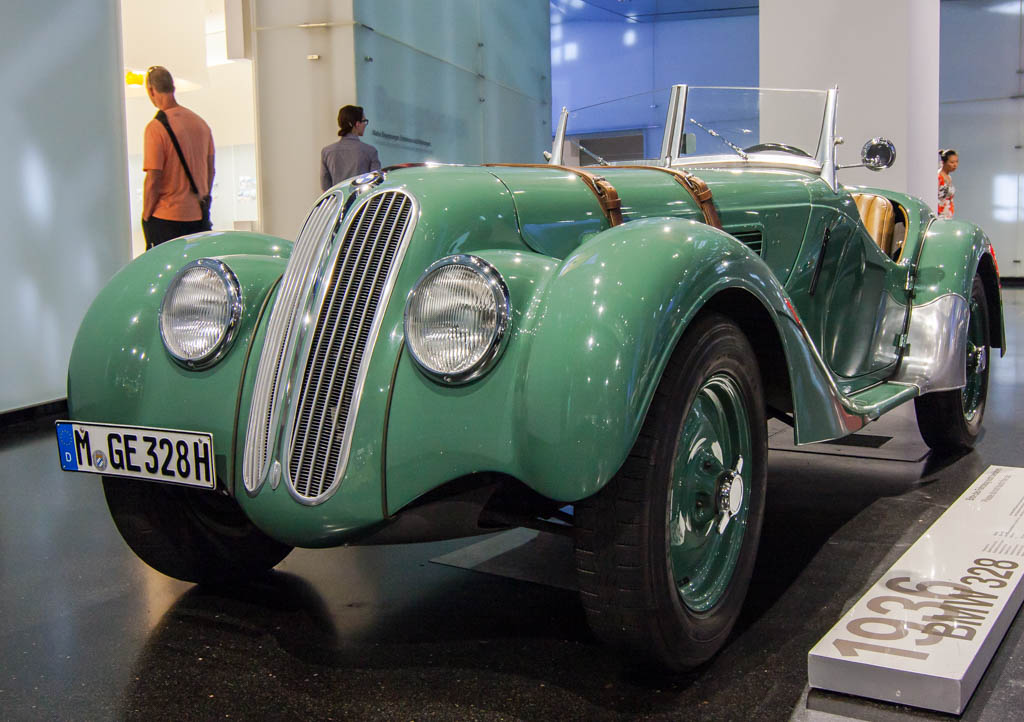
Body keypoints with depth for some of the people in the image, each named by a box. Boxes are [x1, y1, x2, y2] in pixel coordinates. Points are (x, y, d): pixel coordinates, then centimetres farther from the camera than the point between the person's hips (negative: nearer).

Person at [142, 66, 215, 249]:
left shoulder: (156, 127, -14)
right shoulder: (200, 122, 7)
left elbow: (153, 180, -15)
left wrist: (146, 216, -5)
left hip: (166, 219, -6)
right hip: (198, 217, 6)